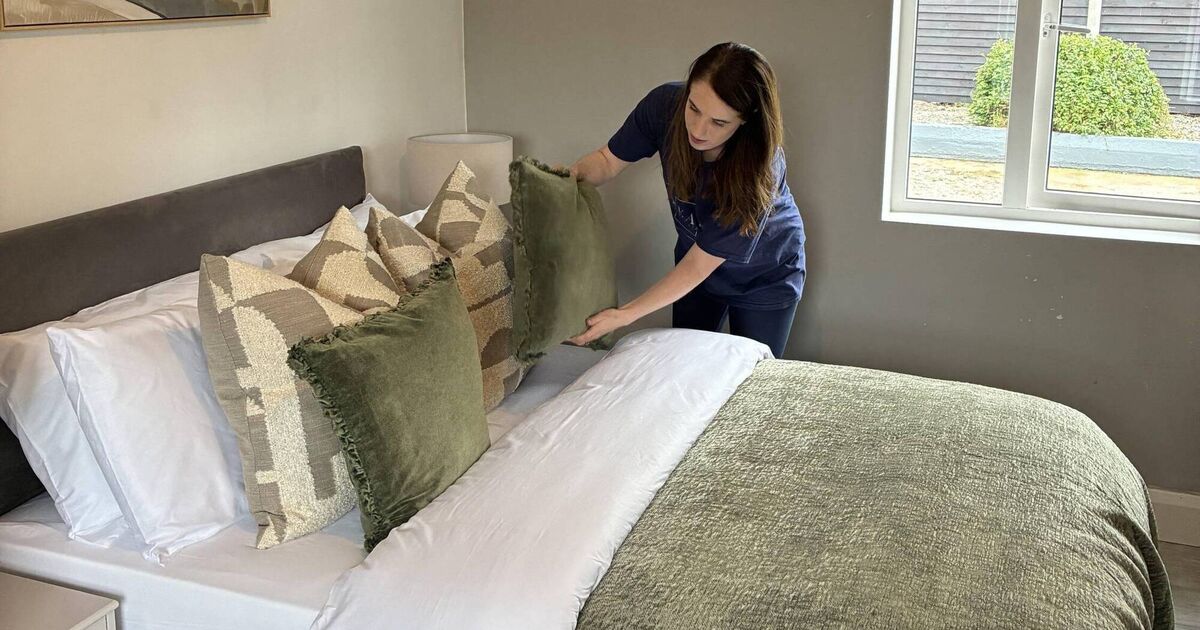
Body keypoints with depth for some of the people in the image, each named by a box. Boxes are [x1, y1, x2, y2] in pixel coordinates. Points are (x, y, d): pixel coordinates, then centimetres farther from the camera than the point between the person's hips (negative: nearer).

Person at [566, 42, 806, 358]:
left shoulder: (759, 169, -39)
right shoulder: (666, 104, -28)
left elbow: (699, 265, -33)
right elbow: (608, 160, -11)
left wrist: (625, 315, -36)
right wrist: (574, 172, -34)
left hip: (764, 279, -4)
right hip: (696, 258, 4)